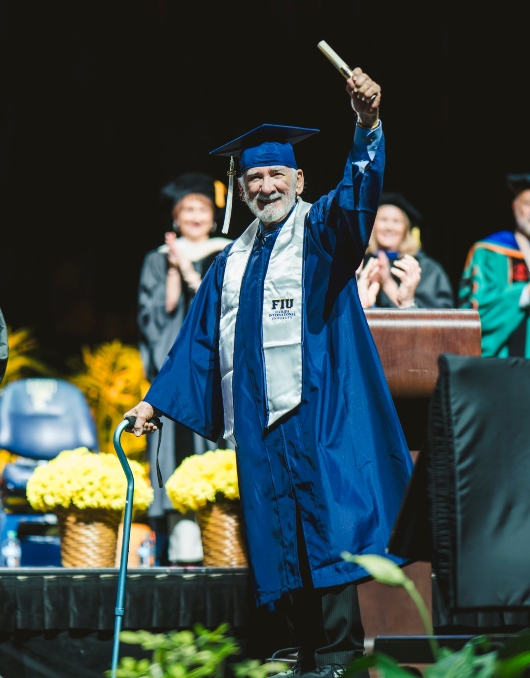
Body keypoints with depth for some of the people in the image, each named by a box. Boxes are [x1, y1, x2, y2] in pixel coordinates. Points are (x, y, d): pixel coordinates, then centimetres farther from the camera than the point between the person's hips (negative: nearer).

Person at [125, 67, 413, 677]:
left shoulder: (321, 230, 2)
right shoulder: (233, 261, 19)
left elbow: (359, 192, -19)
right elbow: (199, 339, 23)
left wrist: (367, 125, -37)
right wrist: (157, 401, 18)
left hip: (316, 407, -6)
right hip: (257, 416, 6)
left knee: (325, 522, -15)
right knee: (277, 533, 5)